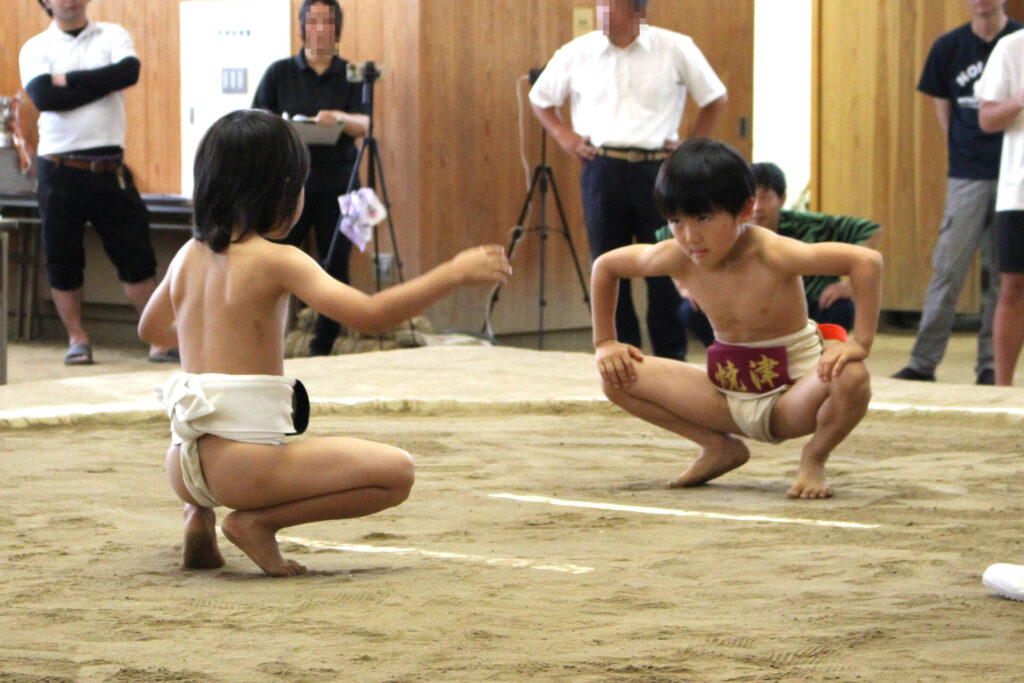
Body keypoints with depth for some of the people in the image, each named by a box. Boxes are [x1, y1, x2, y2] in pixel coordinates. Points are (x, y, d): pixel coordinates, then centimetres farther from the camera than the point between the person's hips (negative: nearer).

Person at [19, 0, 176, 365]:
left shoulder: (112, 36, 7)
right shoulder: (36, 48, 4)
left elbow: (129, 72, -14)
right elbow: (44, 97, -14)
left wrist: (70, 80, -12)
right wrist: (101, 84, -14)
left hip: (109, 168, 0)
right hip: (60, 168, 0)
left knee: (136, 254, 0)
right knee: (62, 259, 4)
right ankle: (77, 339, 18)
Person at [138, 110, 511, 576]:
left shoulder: (188, 256, 10)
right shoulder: (277, 260, -9)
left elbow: (151, 329, 28)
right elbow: (369, 313, -20)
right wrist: (455, 272, -14)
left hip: (184, 466, 7)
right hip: (242, 462, -7)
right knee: (395, 472, -2)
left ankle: (199, 513, 13)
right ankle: (260, 521, -7)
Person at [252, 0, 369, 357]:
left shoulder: (352, 75, 7)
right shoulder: (280, 73, 7)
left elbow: (364, 124, -7)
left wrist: (339, 118, -28)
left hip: (337, 184, 1)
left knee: (335, 270, 1)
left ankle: (322, 351, 10)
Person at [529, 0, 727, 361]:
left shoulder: (676, 49, 0)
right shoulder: (576, 53, 4)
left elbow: (715, 99, 10)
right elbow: (540, 98, 20)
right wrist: (564, 137, 7)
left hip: (657, 169, -2)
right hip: (602, 167, 2)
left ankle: (671, 355, 8)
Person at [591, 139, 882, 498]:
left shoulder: (771, 255, -25)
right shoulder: (677, 258, -10)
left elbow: (867, 260, -32)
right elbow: (605, 266, 9)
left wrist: (860, 342, -34)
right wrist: (605, 342, 5)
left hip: (789, 400, -5)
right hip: (728, 398, 5)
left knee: (851, 380, -38)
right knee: (618, 377, -7)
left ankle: (814, 458, -3)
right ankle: (719, 448, 11)